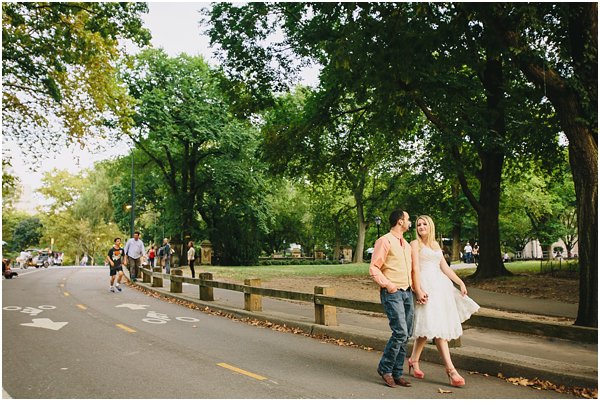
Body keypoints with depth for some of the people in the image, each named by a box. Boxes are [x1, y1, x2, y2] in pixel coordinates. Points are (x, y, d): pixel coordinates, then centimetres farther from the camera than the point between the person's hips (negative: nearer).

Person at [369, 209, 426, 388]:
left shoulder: (406, 244, 20)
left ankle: (397, 373, 16)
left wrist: (418, 290, 15)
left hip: (407, 292, 8)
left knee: (406, 335, 6)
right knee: (400, 332, -13)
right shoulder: (384, 241, -5)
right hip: (392, 293, -8)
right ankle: (385, 368, 5)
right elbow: (374, 268, -10)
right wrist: (387, 285, -17)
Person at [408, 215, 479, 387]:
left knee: (427, 328, 7)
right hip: (427, 286, -6)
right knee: (436, 327, -11)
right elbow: (415, 268, -9)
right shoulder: (415, 244, 0)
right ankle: (450, 369, -11)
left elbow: (444, 267, 18)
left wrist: (460, 282, 9)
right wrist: (418, 290, -18)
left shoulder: (436, 244, 19)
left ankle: (413, 360, 22)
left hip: (441, 286, 7)